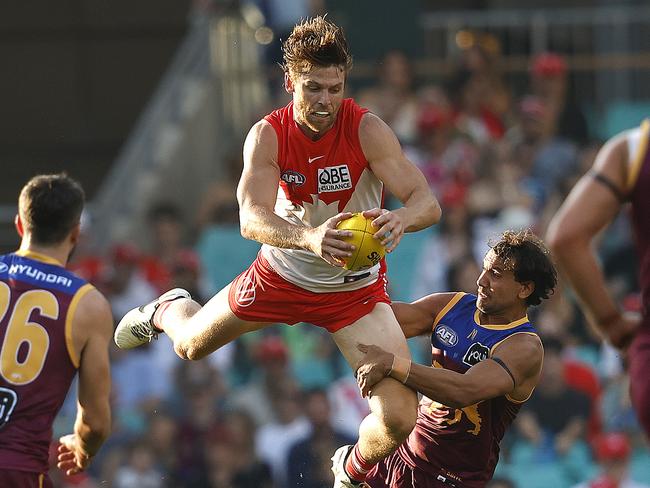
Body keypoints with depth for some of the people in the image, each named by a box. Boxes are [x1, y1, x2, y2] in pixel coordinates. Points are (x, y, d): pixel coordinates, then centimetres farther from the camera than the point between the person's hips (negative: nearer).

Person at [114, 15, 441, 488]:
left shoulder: (367, 129, -25)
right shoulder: (267, 135, -21)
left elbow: (428, 202, -30)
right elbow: (252, 219, -34)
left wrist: (400, 218, -55)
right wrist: (309, 237, -55)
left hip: (355, 287, -2)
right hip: (283, 273, 2)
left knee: (398, 420, -16)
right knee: (191, 344, 23)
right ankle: (169, 309, 63)